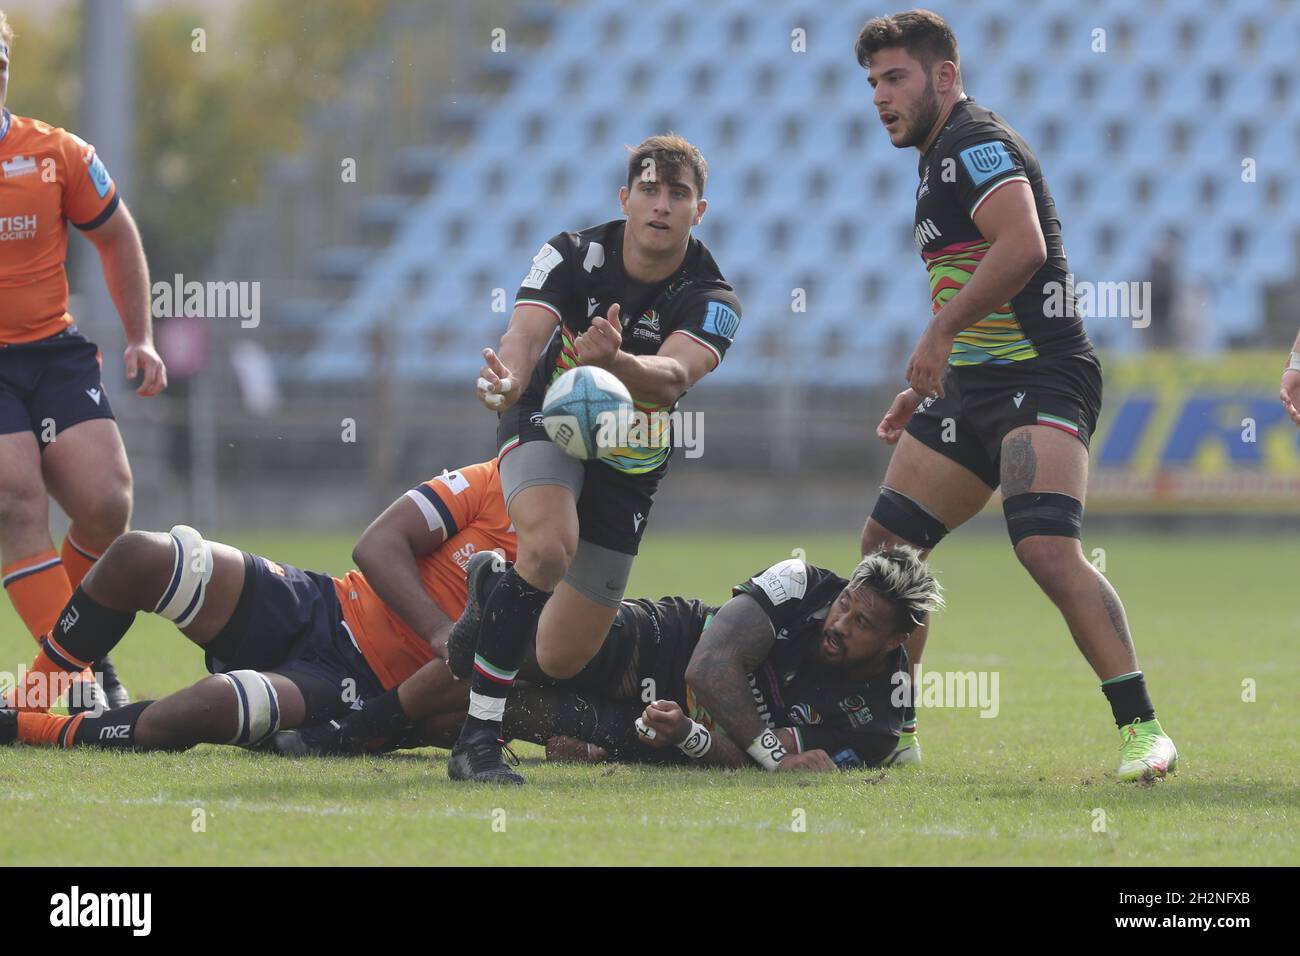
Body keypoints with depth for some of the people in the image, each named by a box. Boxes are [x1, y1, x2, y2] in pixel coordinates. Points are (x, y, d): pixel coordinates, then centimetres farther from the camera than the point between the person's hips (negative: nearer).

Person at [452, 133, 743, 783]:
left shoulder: (711, 302, -18)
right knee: (549, 547, -37)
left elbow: (670, 378, -37)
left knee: (561, 658, 3)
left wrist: (614, 362, -59)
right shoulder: (572, 257, -16)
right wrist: (507, 380, -56)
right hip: (546, 423, -3)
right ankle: (478, 738, -31)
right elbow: (526, 333, -32)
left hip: (629, 465, 3)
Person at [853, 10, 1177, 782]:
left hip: (1039, 379, -11)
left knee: (1049, 550, -26)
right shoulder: (940, 158, 21)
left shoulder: (978, 143, -10)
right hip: (974, 388, 11)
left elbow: (1022, 246, -27)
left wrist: (939, 334, -23)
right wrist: (927, 385, 27)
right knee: (886, 548, 9)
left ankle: (1142, 729, -25)